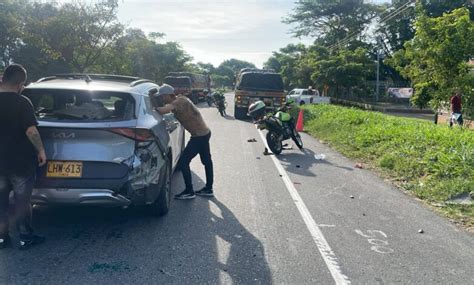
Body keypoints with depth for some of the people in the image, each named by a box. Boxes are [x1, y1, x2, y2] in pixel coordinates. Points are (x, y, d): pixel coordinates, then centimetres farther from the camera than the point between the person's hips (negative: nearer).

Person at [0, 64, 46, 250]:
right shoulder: (22, 103, -16)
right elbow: (31, 131, -22)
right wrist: (41, 150, -10)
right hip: (21, 162, -5)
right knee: (22, 201, 7)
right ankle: (25, 238, 15)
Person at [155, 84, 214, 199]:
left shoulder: (179, 102, -20)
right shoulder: (179, 99, 8)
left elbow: (163, 110, -34)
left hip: (199, 135, -10)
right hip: (204, 132, 10)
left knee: (183, 162, -3)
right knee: (207, 161, 18)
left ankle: (189, 192, 6)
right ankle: (208, 189, 31)